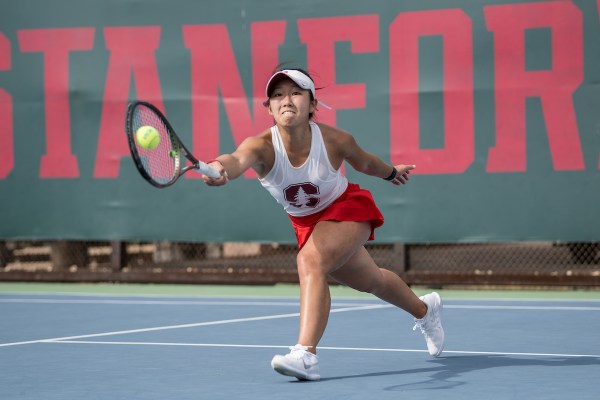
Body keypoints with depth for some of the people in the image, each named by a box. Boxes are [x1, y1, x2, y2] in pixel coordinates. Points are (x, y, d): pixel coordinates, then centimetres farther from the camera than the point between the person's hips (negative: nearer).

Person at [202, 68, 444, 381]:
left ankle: (306, 355, -39)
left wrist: (392, 173, 17)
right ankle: (424, 309, 56)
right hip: (306, 223, 4)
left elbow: (363, 162, -4)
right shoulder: (262, 146, -30)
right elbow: (238, 159, -56)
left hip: (348, 209, -4)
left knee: (310, 260, -33)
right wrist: (219, 168, -80)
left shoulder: (335, 141, -29)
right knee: (371, 281, 25)